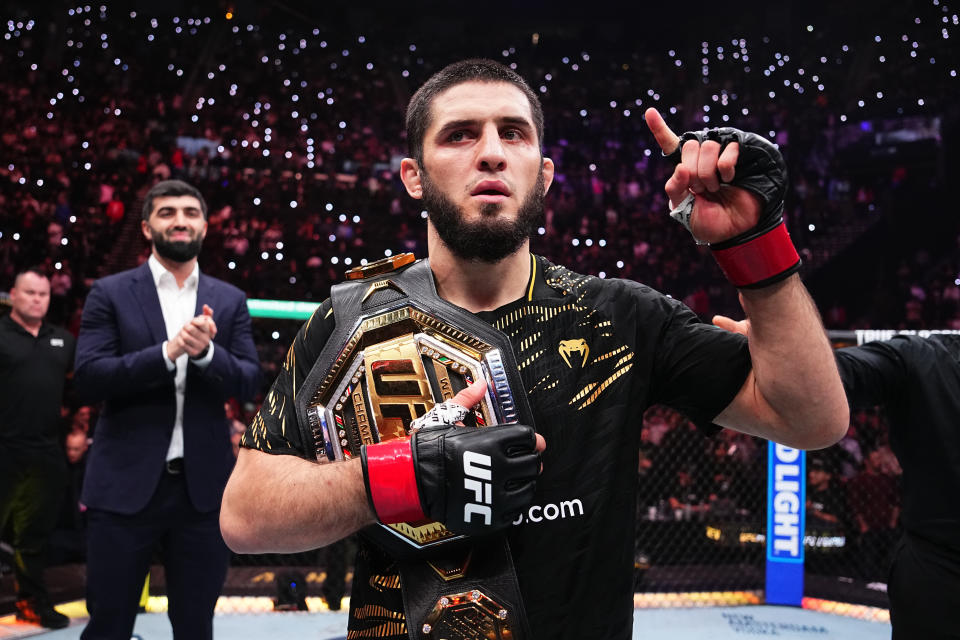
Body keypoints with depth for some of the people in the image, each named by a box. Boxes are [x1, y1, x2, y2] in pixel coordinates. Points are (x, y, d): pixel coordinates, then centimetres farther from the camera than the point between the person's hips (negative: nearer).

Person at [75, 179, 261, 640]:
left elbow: (249, 383, 1)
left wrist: (206, 351, -19)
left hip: (203, 486, 2)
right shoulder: (110, 294, 1)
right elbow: (88, 379, -9)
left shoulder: (230, 301, 8)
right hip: (125, 484, -2)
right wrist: (167, 351, -21)